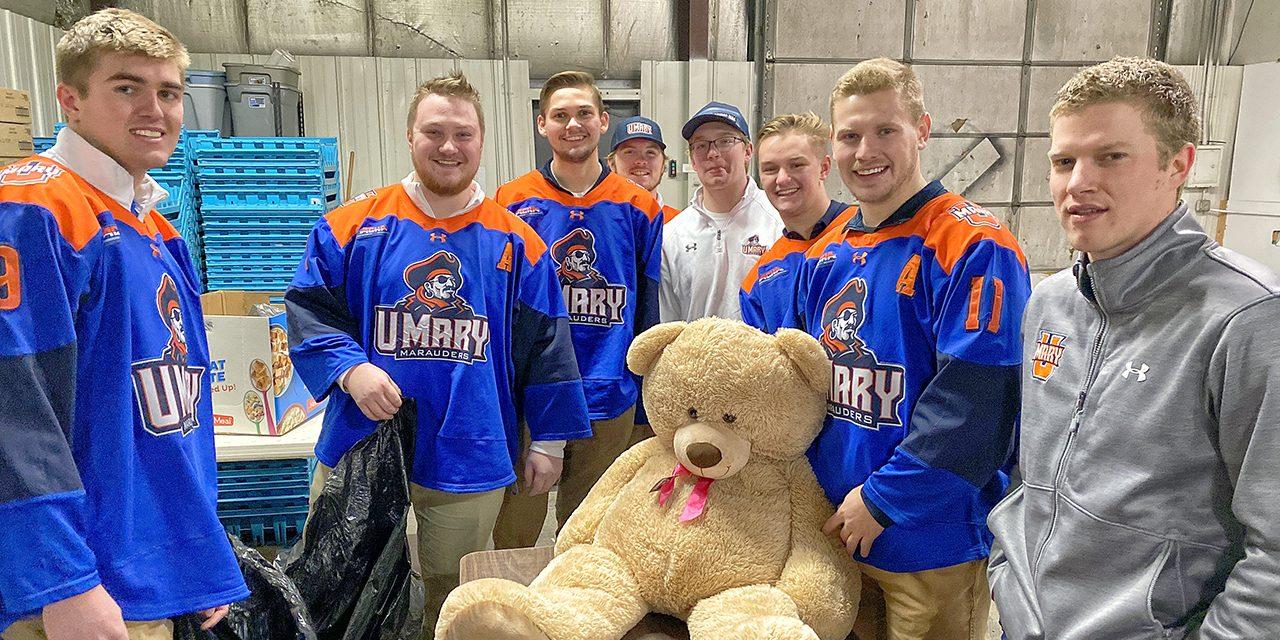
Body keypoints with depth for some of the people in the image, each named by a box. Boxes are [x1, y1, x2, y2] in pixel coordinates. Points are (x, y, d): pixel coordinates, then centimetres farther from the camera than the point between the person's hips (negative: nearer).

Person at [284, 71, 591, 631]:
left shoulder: (515, 243, 1)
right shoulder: (353, 226, -1)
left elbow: (546, 349, 4)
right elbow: (308, 309, -1)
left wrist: (548, 439, 4)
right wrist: (349, 368, -18)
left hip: (471, 458, 0)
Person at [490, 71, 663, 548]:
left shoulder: (639, 208, 3)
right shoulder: (511, 203, 0)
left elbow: (650, 314, 7)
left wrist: (647, 410, 6)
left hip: (609, 402, 1)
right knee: (512, 540, 10)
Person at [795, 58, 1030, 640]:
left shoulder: (972, 247, -16)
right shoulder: (825, 256, 6)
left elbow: (975, 402, -21)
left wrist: (882, 498, -18)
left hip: (934, 540, -6)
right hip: (835, 531, 6)